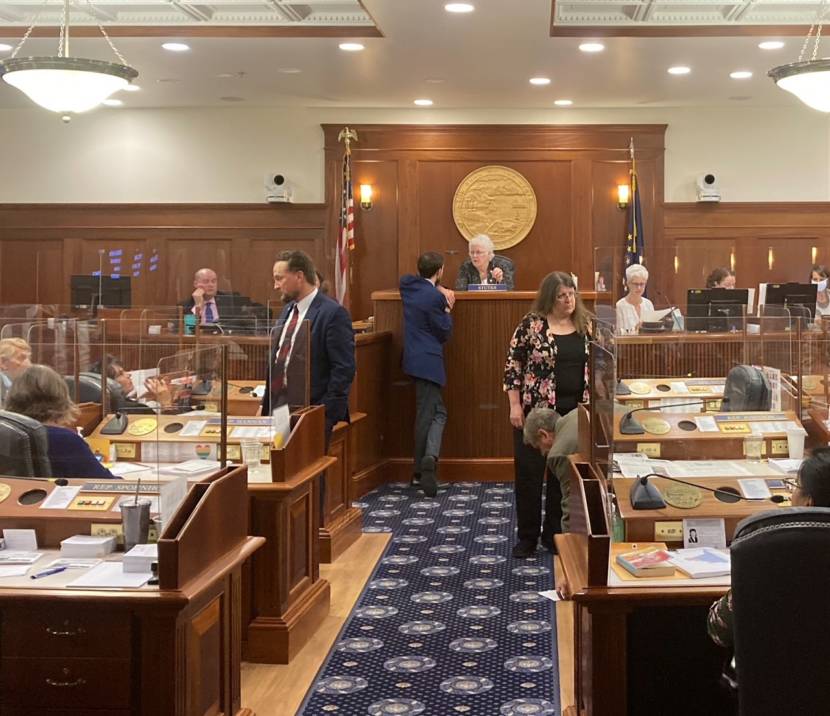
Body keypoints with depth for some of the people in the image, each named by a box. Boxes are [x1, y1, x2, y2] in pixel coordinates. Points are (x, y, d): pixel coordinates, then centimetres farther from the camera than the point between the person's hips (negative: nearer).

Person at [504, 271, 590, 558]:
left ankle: (554, 534, 20)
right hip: (536, 409, -3)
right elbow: (513, 365, -5)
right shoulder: (531, 324, -7)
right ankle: (527, 536, 14)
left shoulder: (585, 325, 5)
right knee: (529, 472, 2)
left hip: (574, 411, 3)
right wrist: (515, 405, -10)